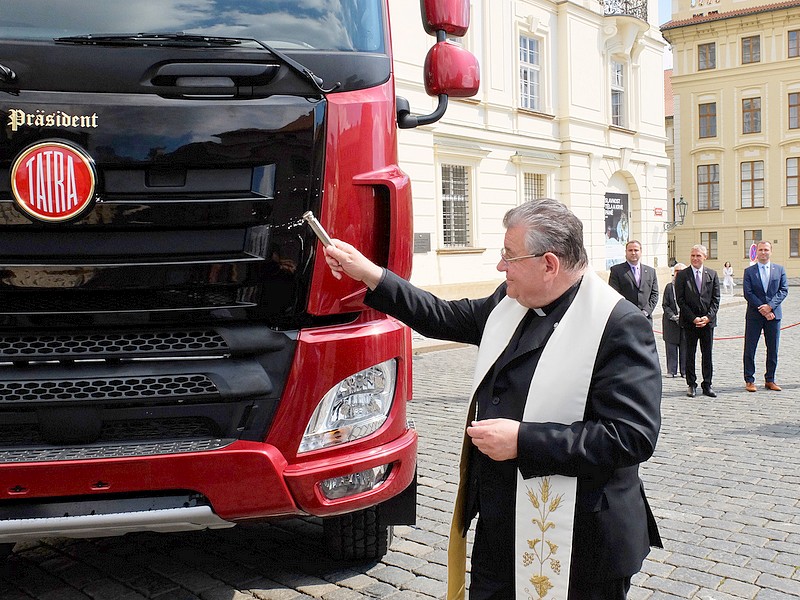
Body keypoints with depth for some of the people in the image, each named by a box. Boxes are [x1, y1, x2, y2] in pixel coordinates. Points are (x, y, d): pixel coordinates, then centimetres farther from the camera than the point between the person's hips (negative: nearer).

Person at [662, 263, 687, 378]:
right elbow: (665, 305, 3)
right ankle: (672, 370, 12)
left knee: (685, 347, 2)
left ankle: (684, 371, 12)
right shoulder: (669, 287, 4)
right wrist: (673, 316, -10)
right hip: (671, 322, 1)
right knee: (671, 347, 3)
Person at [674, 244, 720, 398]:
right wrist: (693, 318, -12)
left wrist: (708, 316, -9)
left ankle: (707, 385, 14)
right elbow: (680, 300, -4)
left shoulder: (712, 274, 6)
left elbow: (716, 299, 4)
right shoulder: (682, 275, 0)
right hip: (689, 321, -2)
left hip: (708, 320, 2)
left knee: (707, 354, 6)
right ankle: (692, 385, 12)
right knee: (690, 354, 4)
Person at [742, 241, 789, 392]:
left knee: (773, 349, 7)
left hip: (774, 314, 2)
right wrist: (762, 309, -14)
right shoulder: (749, 271, 2)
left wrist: (770, 306, -14)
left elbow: (784, 290, 0)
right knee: (749, 349, -1)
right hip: (754, 315, -2)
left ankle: (770, 380, 17)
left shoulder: (779, 270, 8)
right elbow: (748, 293, -5)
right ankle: (749, 380, 7)